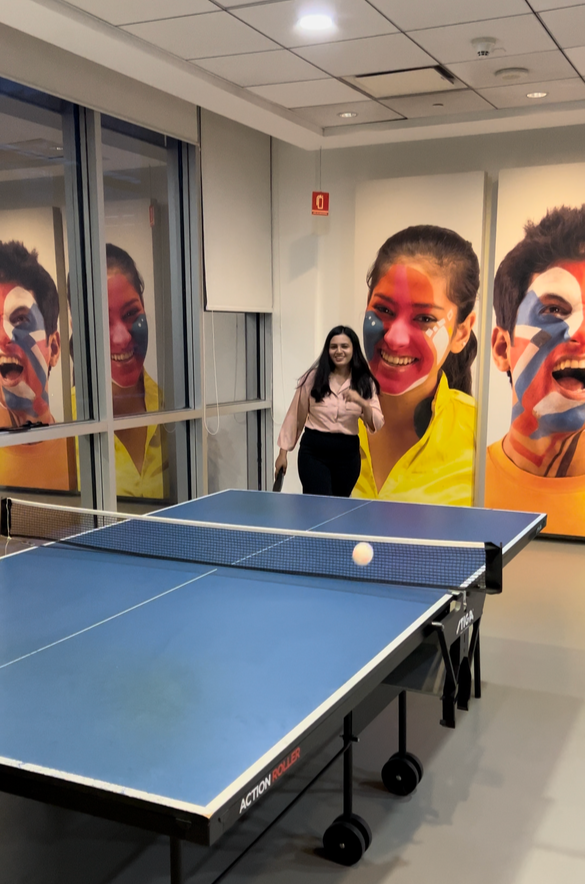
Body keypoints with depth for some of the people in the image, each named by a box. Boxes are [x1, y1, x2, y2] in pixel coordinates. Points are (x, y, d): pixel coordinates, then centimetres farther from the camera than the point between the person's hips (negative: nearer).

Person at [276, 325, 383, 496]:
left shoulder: (365, 383, 1)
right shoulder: (313, 377, -2)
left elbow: (376, 425, -6)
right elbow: (295, 415, 4)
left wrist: (363, 403, -24)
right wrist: (284, 451, 3)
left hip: (347, 454, 2)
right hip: (314, 451, -2)